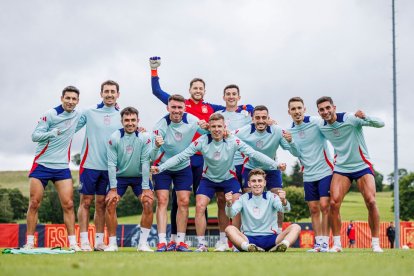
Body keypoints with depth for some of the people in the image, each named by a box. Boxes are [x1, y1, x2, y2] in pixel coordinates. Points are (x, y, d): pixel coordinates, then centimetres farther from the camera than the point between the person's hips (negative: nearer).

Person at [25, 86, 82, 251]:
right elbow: (35, 136, -9)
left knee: (68, 204, -5)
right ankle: (30, 242, 4)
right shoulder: (50, 115, -8)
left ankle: (72, 243, -2)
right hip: (42, 164, -3)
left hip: (62, 166, 3)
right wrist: (52, 133, -26)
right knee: (34, 204, -2)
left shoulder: (77, 116, 7)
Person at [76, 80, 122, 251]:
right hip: (90, 164, -2)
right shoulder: (89, 112, 0)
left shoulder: (122, 116, 7)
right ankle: (84, 241, 3)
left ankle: (99, 241, 12)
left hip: (109, 166, 2)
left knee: (101, 204, 8)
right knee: (86, 202, -1)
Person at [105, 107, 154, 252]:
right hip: (120, 176, 0)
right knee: (110, 204, -15)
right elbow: (111, 164, -13)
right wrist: (113, 189, -17)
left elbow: (145, 162, -16)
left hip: (139, 176, 0)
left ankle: (143, 243, -7)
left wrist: (146, 188, -18)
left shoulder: (144, 137, -15)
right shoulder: (114, 138, -14)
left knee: (148, 203, -17)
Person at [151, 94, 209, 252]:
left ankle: (180, 242, 2)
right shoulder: (161, 125, -23)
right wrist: (156, 146, -47)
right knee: (162, 201, -11)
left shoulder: (191, 120, -16)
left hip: (183, 167, 2)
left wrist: (205, 127, -25)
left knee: (184, 202, -4)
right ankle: (162, 242, -12)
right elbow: (153, 157, -23)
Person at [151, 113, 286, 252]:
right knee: (199, 207, -14)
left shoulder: (233, 141, -19)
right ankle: (202, 245, -3)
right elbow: (181, 156, -17)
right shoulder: (202, 141, -18)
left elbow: (254, 154, -20)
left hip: (229, 178, 0)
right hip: (208, 179, 0)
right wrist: (160, 168, -24)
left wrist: (275, 164, -29)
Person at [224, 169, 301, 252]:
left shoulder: (271, 197, 6)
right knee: (229, 229, -26)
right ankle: (248, 247, -51)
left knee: (295, 227, -20)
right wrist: (229, 204, -34)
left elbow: (285, 209, -14)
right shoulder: (243, 198, 7)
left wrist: (284, 201, -38)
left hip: (270, 238, 0)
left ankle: (284, 245, -50)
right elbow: (231, 214, -10)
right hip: (249, 239, 0)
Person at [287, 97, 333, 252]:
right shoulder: (290, 131, 7)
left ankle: (325, 242, -6)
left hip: (325, 170, -5)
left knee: (324, 206, -11)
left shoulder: (317, 122, -9)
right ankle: (318, 242, 12)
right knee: (313, 209, 6)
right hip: (308, 175, 5)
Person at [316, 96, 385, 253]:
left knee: (370, 202, -15)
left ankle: (375, 244, -4)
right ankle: (337, 244, -2)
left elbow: (380, 124, -20)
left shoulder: (350, 119, -17)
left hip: (362, 165, -3)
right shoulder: (322, 128, -2)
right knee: (334, 203, -12)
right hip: (341, 168, 3)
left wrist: (365, 117, -37)